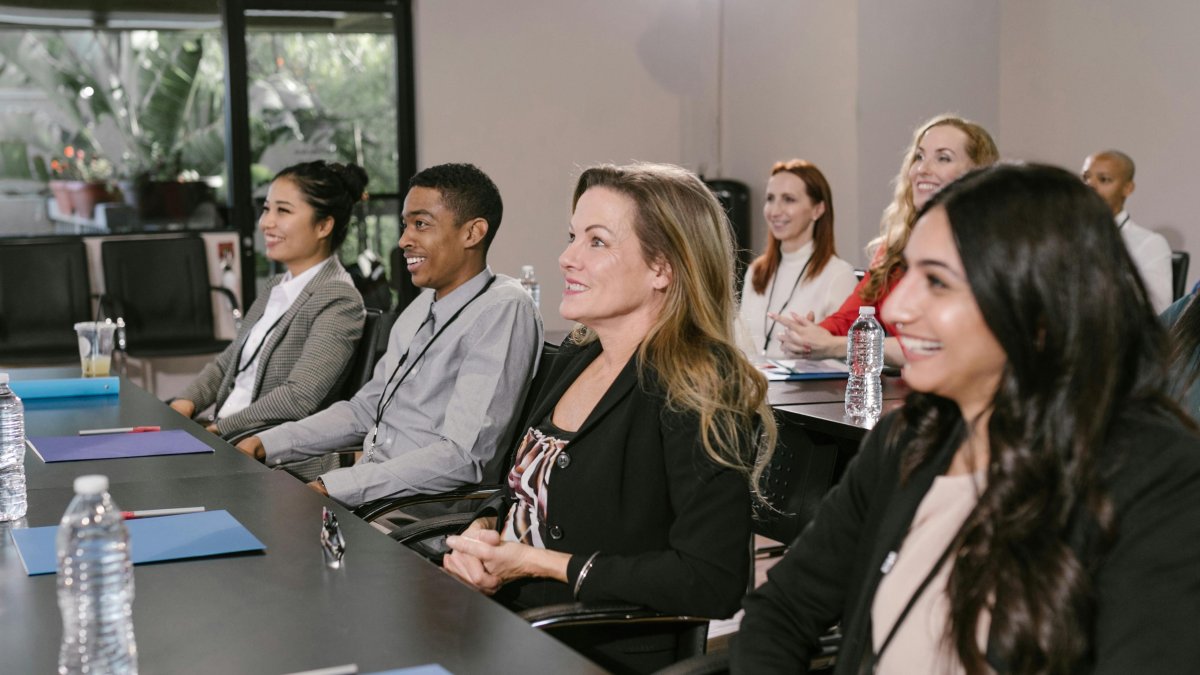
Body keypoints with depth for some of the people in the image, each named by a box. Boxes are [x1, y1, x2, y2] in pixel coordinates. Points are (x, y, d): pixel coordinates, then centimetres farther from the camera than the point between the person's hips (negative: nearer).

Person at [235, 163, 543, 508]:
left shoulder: (503, 310, -16)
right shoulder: (423, 307, 15)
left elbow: (463, 457, -23)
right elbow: (365, 408, 21)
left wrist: (330, 488, -25)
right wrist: (266, 444, 7)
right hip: (365, 491, 8)